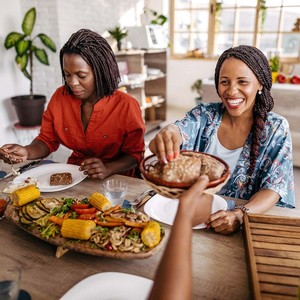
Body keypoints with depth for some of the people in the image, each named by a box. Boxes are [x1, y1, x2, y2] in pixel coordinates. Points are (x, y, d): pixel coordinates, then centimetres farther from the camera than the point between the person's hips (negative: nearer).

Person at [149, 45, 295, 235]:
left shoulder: (276, 128, -4)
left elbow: (273, 188, -9)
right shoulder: (204, 114, -1)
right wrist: (168, 132, -43)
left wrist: (240, 215, -27)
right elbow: (181, 130, -19)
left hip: (247, 224, 0)